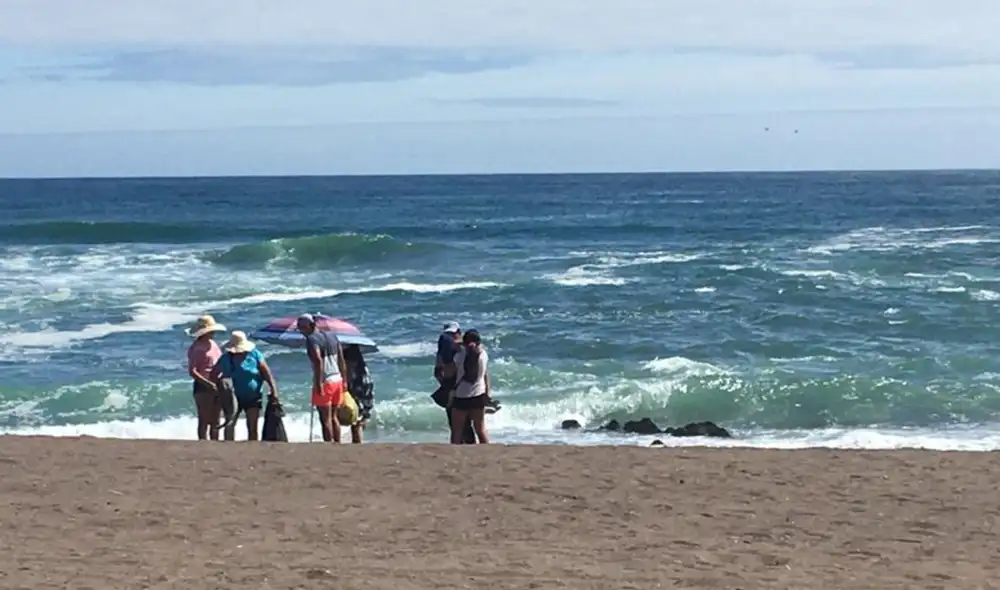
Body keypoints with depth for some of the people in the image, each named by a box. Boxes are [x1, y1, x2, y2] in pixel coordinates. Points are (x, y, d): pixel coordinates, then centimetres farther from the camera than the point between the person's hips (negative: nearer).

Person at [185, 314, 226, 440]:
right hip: (203, 387, -8)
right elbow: (192, 371, -19)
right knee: (204, 420, -4)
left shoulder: (213, 344, 12)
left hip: (216, 386, 8)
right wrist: (209, 384, -23)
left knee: (215, 421, 12)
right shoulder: (196, 348, -13)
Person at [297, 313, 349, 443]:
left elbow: (318, 361, -25)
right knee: (333, 417, 17)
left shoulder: (312, 340, -12)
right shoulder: (332, 337, 13)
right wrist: (344, 380, 17)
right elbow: (341, 361, 13)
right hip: (337, 380, 8)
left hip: (325, 382, -8)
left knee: (325, 419, -2)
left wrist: (318, 384, -26)